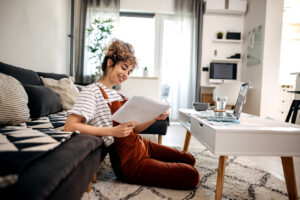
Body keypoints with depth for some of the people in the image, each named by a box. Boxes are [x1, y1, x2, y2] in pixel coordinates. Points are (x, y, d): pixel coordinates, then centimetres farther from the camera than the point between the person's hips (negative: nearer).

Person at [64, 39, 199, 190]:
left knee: (189, 159, 19)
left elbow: (134, 128, 12)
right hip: (130, 162, -8)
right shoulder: (92, 91, -11)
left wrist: (155, 118, -5)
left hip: (141, 145, 9)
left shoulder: (116, 94, 14)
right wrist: (113, 131, -29)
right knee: (191, 176, -8)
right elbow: (70, 126, -23)